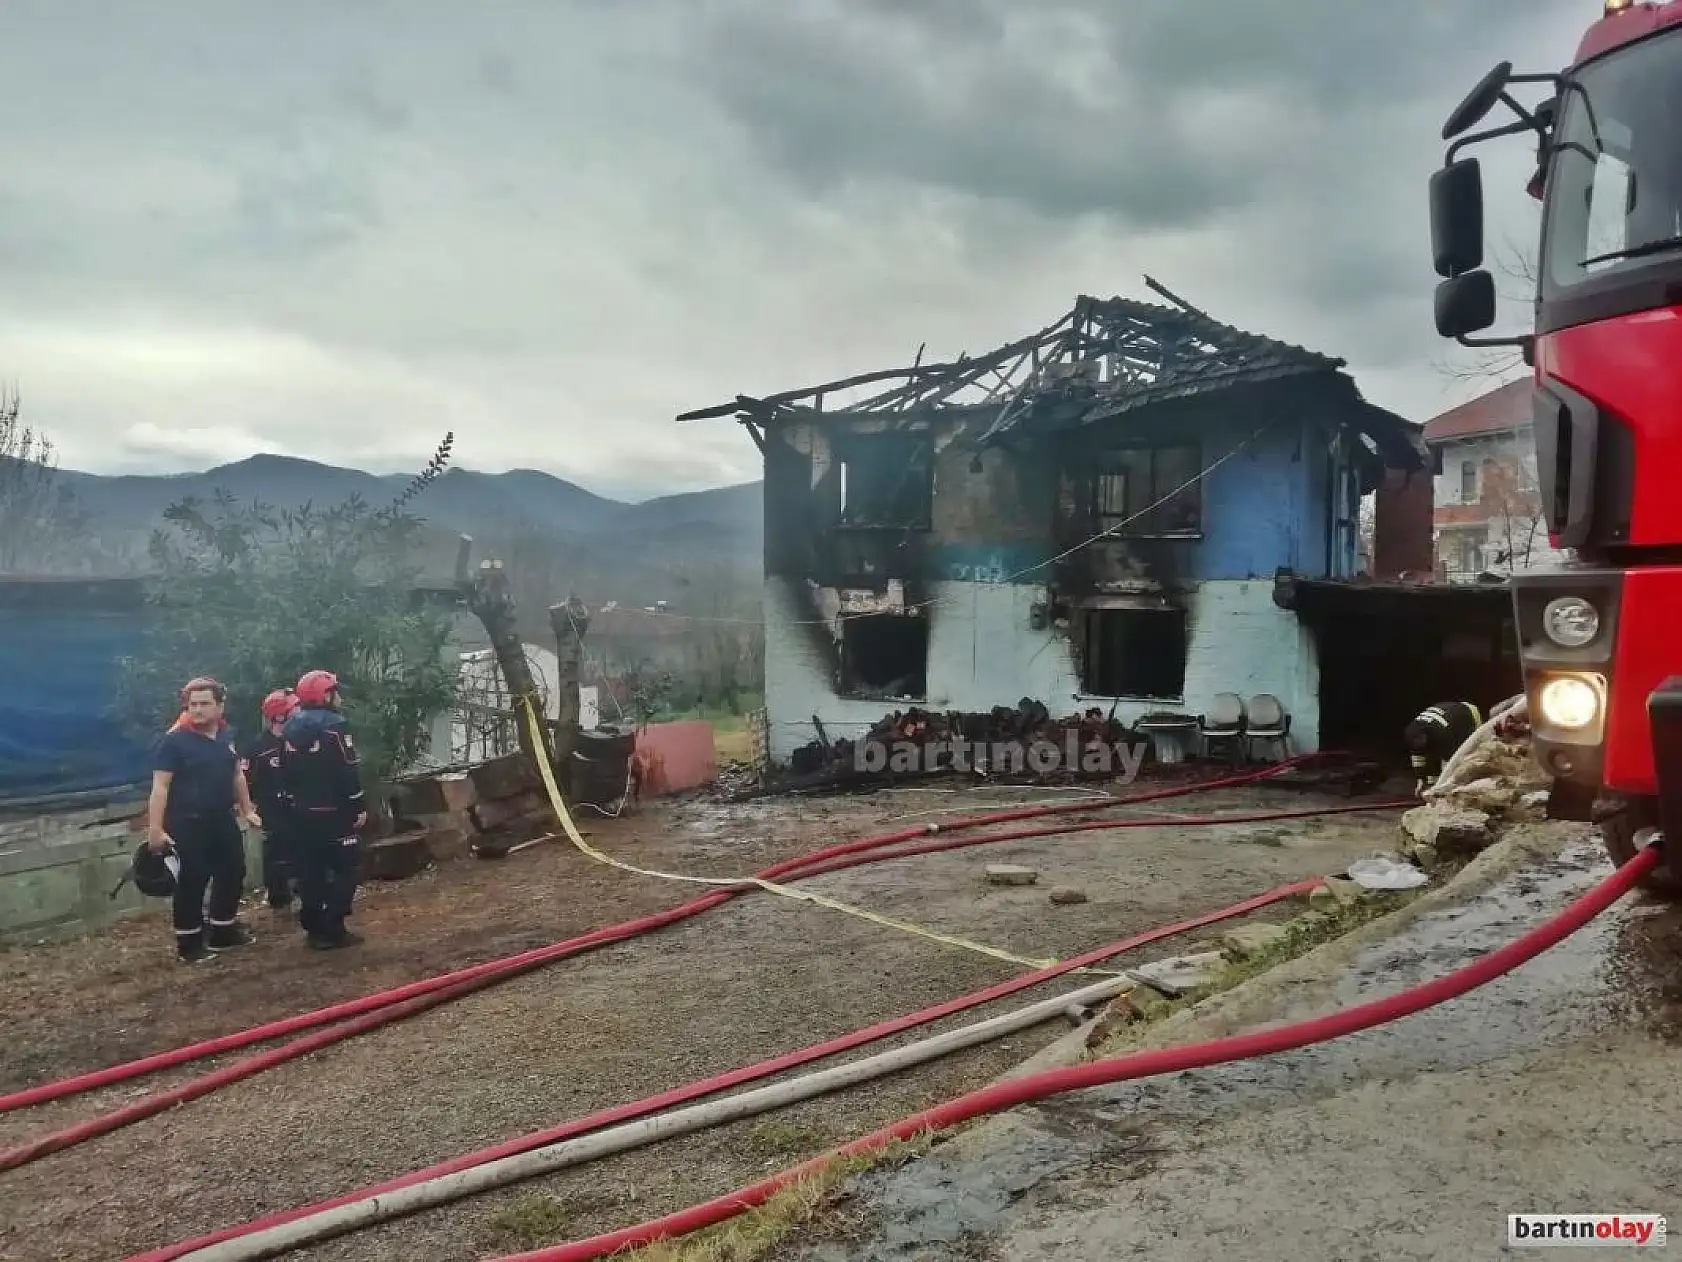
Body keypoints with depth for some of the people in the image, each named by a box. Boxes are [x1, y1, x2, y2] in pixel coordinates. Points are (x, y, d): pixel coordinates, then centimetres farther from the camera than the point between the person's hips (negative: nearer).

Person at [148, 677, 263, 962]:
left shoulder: (227, 736, 6)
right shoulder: (173, 740, -13)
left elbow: (237, 774, 18)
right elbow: (160, 786, -16)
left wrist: (247, 809, 19)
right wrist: (155, 828, -21)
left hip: (222, 819, 7)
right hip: (187, 823, -7)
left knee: (233, 872, 13)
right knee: (192, 881, -1)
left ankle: (223, 931, 28)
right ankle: (189, 942, 11)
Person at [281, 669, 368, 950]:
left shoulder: (292, 728, 9)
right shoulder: (334, 726, -14)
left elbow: (286, 772, 15)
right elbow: (349, 772, -17)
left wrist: (294, 802, 22)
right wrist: (359, 806, -12)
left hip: (302, 812, 8)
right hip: (333, 811, -7)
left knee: (310, 870, 13)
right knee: (346, 867, -1)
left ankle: (314, 928, 17)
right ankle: (332, 929, -5)